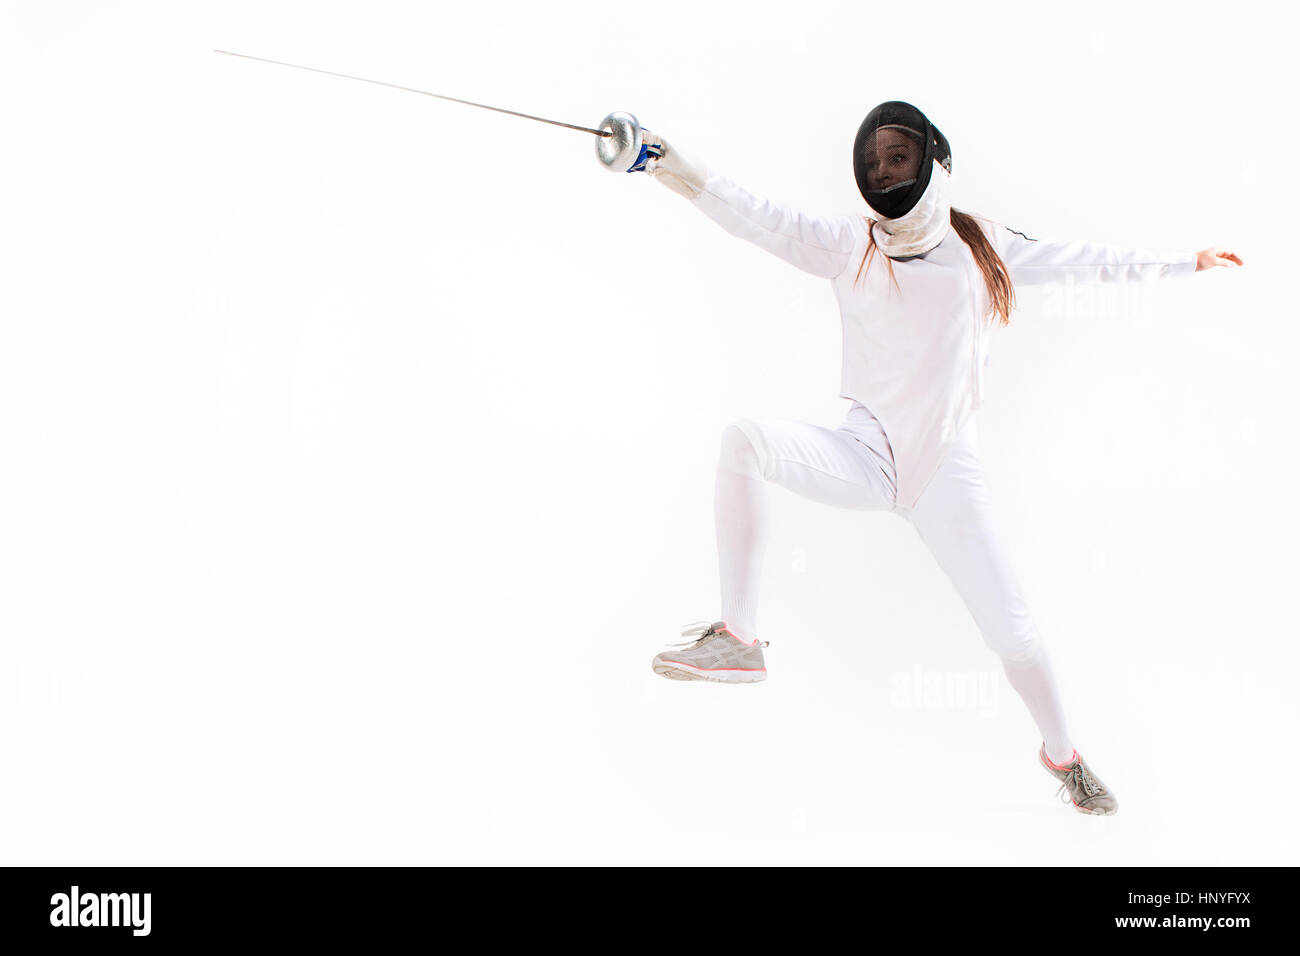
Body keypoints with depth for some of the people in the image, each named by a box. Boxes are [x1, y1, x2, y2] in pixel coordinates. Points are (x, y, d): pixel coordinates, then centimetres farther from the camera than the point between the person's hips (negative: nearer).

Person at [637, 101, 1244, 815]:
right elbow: (758, 219, -14)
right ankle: (738, 638, -19)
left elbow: (1088, 261, 14)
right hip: (865, 456, 0)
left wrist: (1186, 262, 19)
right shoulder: (849, 243, -1)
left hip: (945, 469, 0)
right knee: (743, 440, -27)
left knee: (1013, 635, -6)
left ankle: (1061, 753, 26)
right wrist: (674, 168, -29)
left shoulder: (983, 248, 3)